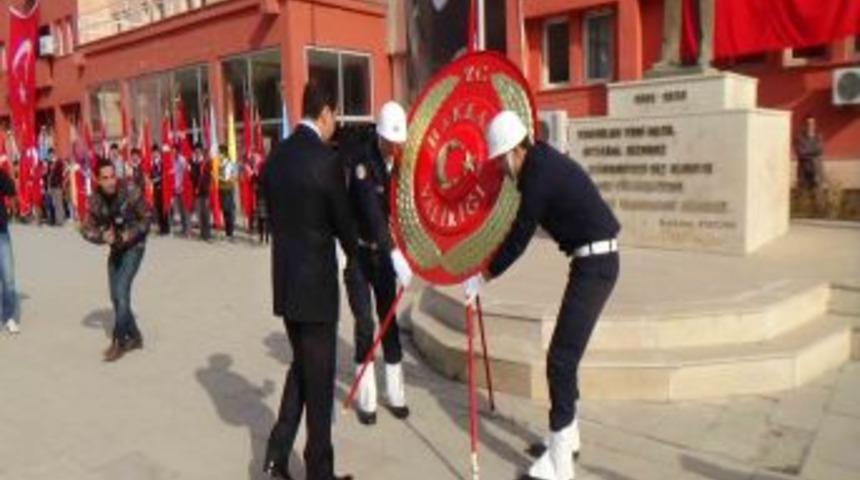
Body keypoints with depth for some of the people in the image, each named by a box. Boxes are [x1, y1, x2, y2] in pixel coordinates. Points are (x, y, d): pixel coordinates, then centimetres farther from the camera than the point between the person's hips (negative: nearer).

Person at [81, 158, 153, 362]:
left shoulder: (130, 190, -21)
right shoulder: (95, 199, -10)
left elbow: (147, 217, -11)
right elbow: (87, 229, -4)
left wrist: (129, 235, -22)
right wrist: (103, 237, -24)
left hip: (134, 246, -5)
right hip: (115, 248, 5)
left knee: (122, 291, -14)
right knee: (116, 296, 8)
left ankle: (119, 341, -1)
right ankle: (134, 337, 24)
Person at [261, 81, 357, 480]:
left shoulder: (276, 156, 5)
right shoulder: (326, 160, -16)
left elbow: (272, 213, 11)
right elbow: (343, 221, -6)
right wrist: (355, 253, 14)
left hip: (285, 279, 7)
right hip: (316, 282, -7)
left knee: (300, 366, 22)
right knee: (319, 377, 6)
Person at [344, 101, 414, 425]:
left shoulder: (400, 161, -5)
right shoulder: (362, 160, -21)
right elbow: (371, 211, -32)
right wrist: (396, 255, -40)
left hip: (385, 251, 5)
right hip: (357, 251, -5)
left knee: (389, 319, 9)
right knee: (365, 324, -3)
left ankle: (395, 394, 19)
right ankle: (366, 399, 9)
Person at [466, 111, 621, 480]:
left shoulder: (541, 174, -18)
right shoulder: (542, 162, 11)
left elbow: (519, 238, -14)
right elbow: (522, 228, 19)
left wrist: (483, 276, -4)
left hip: (595, 264, -10)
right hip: (593, 260, 10)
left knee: (561, 359, -9)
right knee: (565, 353, 18)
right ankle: (566, 435, 32)